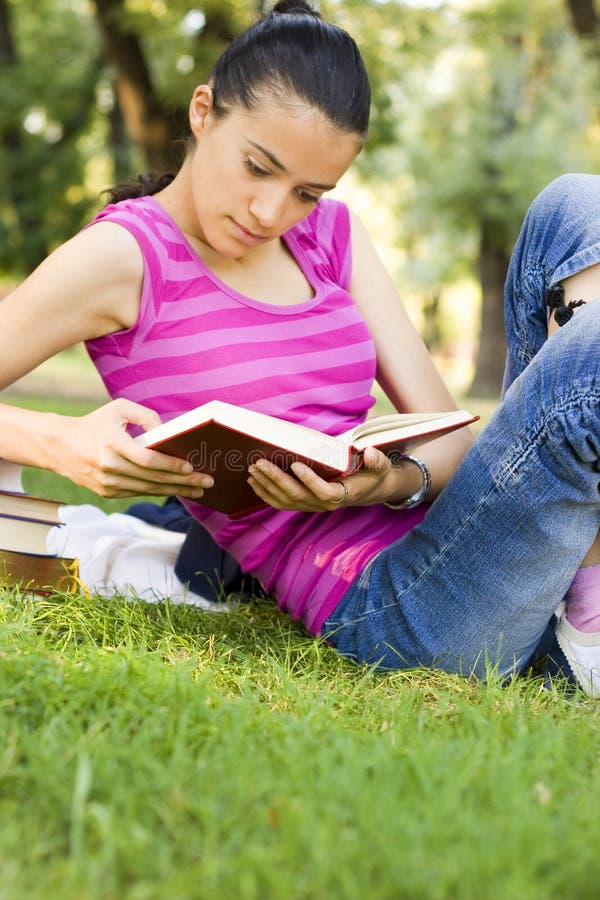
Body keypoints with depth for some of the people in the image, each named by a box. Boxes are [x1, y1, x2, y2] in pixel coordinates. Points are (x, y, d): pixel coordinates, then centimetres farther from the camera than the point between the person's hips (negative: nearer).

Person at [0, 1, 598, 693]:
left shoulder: (329, 232, 13)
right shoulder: (126, 255, -5)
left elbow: (447, 439, 7)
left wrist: (394, 480, -15)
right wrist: (63, 443, -25)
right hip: (392, 609, -7)